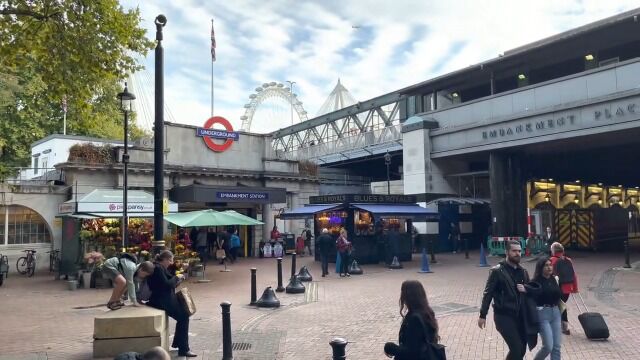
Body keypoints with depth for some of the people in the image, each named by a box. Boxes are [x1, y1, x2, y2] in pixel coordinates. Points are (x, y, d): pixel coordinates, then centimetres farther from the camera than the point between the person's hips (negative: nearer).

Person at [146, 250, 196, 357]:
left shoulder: (160, 268, 15)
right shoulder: (157, 268, -16)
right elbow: (166, 284, -22)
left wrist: (177, 280, 3)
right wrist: (176, 277, -9)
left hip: (164, 298, 10)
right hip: (161, 300, -10)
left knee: (184, 314, 10)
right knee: (183, 317, -9)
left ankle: (177, 343, 19)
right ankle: (183, 349, -6)